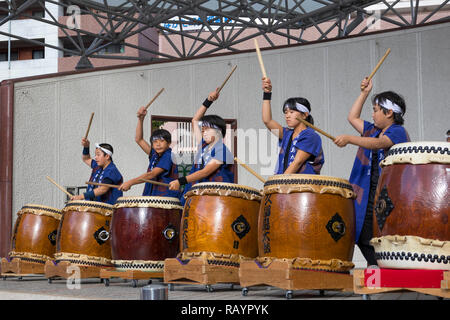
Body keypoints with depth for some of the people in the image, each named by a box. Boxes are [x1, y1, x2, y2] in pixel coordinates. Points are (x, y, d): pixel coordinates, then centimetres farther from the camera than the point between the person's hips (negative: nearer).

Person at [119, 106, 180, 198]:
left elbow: (152, 174, -16)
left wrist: (131, 182, -20)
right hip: (153, 197, 7)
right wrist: (141, 119, 9)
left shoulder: (168, 157, -8)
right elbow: (139, 140, 19)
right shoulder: (154, 155, 15)